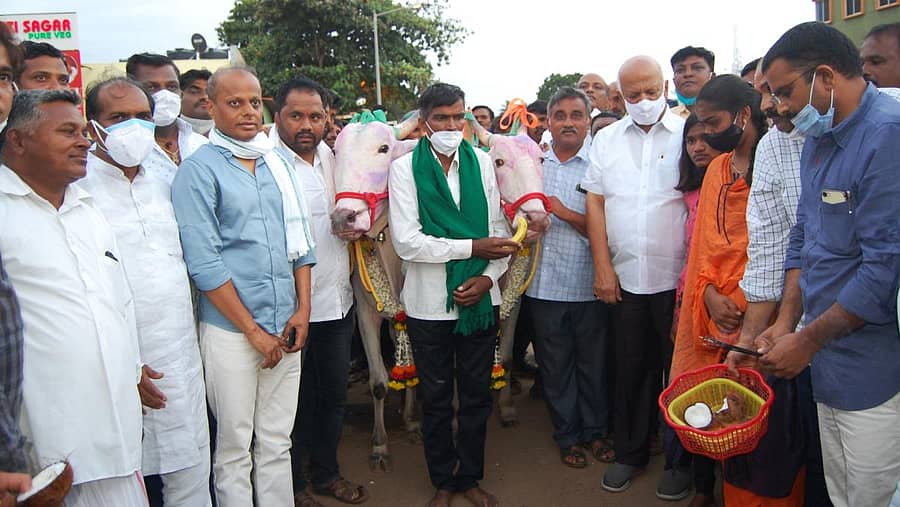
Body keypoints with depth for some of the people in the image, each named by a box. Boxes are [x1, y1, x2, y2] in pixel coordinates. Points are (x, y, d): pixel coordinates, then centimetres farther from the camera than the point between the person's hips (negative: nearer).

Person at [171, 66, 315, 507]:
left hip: (285, 326, 5)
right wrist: (254, 330, -11)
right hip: (230, 330, -5)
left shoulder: (276, 163, 11)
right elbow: (203, 263, -12)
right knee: (235, 447, 7)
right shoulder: (198, 170, -6)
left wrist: (302, 309, 2)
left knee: (277, 443, 14)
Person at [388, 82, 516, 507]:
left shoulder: (482, 162, 4)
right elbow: (406, 241, -14)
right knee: (436, 399, 13)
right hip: (430, 303, -2)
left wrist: (488, 276, -12)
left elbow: (498, 229, 4)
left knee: (477, 394, 14)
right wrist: (473, 248, -17)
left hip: (480, 299, 3)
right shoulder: (405, 168, -5)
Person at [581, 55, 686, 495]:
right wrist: (602, 267, 0)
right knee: (631, 368, 13)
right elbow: (595, 202, 6)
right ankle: (630, 452, 29)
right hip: (624, 277, 3)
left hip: (677, 278, -3)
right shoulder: (607, 139, 8)